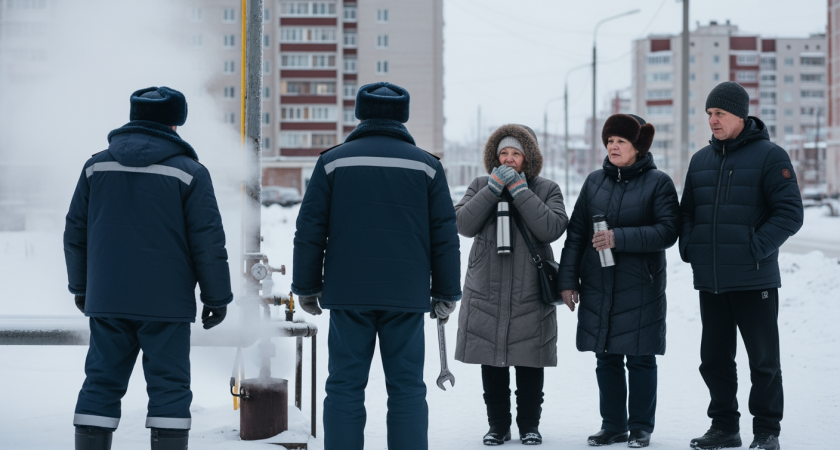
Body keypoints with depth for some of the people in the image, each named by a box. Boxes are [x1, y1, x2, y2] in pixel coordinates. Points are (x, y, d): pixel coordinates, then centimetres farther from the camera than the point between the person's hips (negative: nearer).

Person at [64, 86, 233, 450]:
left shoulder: (96, 166, 7)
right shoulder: (188, 171, -5)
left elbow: (75, 232, 12)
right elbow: (208, 242, -6)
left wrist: (80, 286, 22)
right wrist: (217, 297, 2)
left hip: (107, 300, 4)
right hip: (166, 303, -4)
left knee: (101, 383, 8)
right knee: (168, 386, 0)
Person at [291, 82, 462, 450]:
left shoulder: (333, 162, 4)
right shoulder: (426, 166, 6)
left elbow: (310, 231, 3)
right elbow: (445, 236, 7)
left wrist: (306, 287, 12)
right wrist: (446, 294, 14)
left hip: (347, 294, 0)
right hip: (407, 295, 0)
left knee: (345, 388, 3)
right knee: (406, 389, 3)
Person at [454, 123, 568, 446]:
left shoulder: (546, 190, 4)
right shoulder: (481, 186, 8)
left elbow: (552, 229, -14)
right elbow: (464, 224, -7)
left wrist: (520, 189, -14)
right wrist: (493, 188, -13)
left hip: (530, 296, -1)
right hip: (486, 294, 1)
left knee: (530, 366, 5)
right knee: (492, 366, 6)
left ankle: (529, 425, 17)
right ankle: (498, 425, 17)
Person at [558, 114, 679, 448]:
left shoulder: (658, 183, -3)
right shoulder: (595, 181, 9)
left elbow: (667, 231, -13)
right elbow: (576, 232, 11)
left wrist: (619, 238, -21)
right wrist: (568, 279, 6)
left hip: (640, 286, -4)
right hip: (598, 285, 4)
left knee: (640, 357, 2)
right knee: (606, 357, 8)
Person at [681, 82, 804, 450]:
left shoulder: (769, 156, -5)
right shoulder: (701, 160, 13)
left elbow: (789, 213, -10)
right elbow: (688, 211, 22)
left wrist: (756, 248, -17)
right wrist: (688, 246, 4)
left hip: (754, 280, -6)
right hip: (709, 280, 6)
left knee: (763, 358, 1)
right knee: (714, 357, 11)